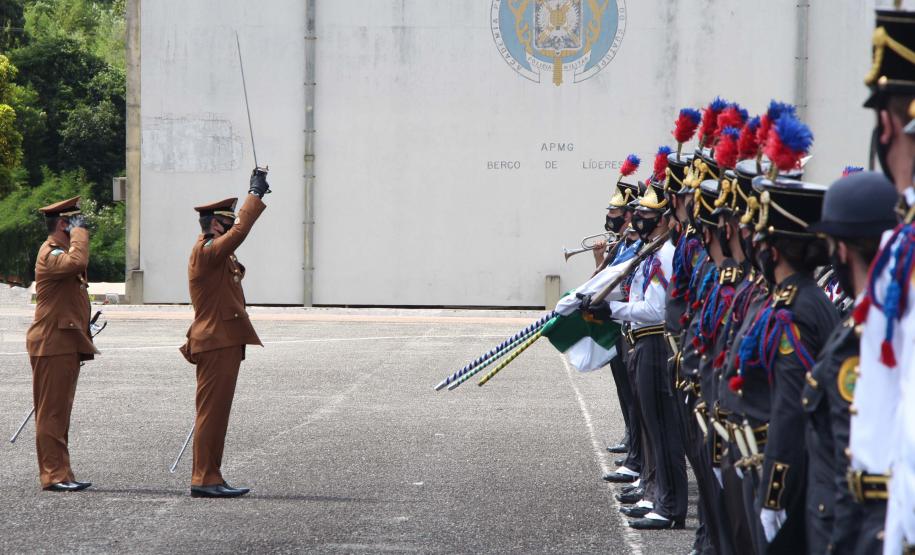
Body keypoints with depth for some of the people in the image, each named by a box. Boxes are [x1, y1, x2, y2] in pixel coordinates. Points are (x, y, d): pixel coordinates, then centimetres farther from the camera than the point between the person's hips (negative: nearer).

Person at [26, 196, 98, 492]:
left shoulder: (61, 252, 20)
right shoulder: (50, 254, -15)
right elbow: (77, 262, -36)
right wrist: (79, 231, -21)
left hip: (67, 343, 10)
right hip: (53, 344, -10)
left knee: (59, 411, 11)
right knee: (51, 412, -8)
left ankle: (60, 474, 15)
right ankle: (54, 475, -8)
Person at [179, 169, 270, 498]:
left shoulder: (214, 253, 16)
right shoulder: (206, 252, -16)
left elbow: (235, 229, 32)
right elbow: (239, 233, -24)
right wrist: (255, 194, -20)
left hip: (222, 343, 11)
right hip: (218, 343, -11)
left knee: (216, 413, 12)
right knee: (212, 411, -8)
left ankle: (209, 477, 15)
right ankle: (205, 479, -7)